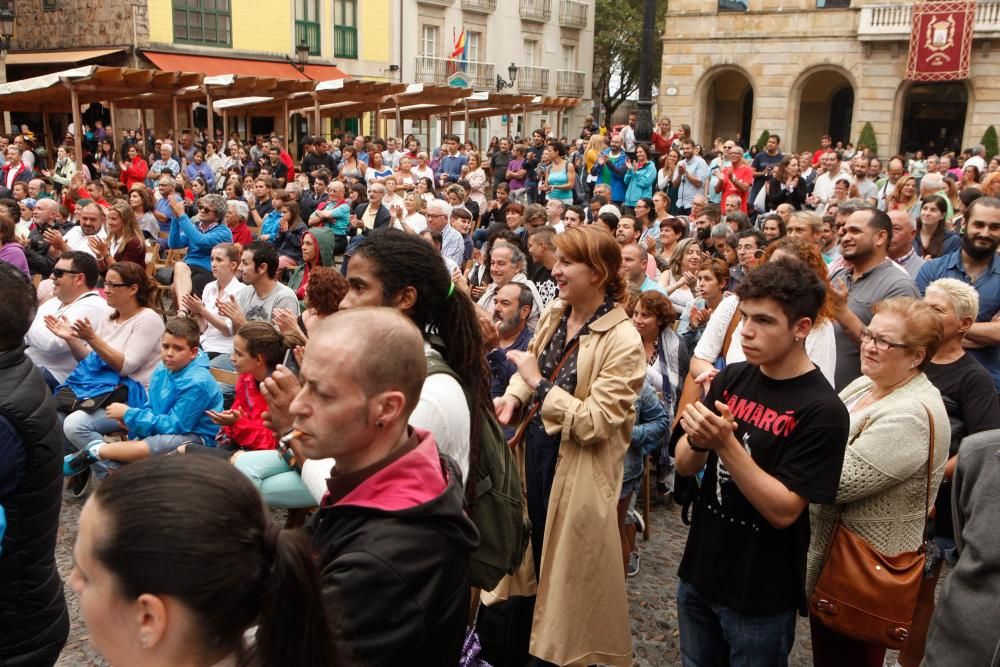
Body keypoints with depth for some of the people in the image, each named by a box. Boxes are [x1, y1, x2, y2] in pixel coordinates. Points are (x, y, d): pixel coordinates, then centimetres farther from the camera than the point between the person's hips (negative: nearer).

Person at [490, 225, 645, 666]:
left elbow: (595, 422, -25)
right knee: (535, 549, 23)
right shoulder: (554, 315, 1)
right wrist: (513, 397, -8)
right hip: (535, 452, 8)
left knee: (568, 567, 9)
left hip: (578, 470, -7)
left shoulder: (622, 340, -22)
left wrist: (540, 384, -21)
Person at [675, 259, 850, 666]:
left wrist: (725, 443, -30)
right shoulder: (731, 379, -3)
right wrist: (697, 440, -21)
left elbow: (783, 511, -21)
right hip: (699, 572, 5)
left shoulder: (822, 410, -19)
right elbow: (685, 466, 1)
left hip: (760, 596, -5)